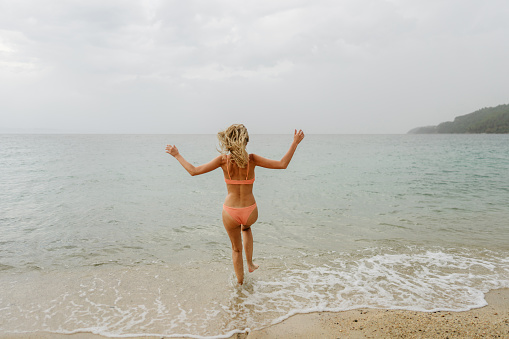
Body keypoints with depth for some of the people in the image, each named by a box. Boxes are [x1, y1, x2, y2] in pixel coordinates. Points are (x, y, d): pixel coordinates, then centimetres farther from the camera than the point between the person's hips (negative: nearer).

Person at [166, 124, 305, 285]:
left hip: (230, 213, 0)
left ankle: (240, 282, 37)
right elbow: (282, 164, -9)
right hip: (250, 212, 1)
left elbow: (193, 171, -7)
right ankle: (250, 263, 42)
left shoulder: (223, 159, -10)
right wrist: (295, 143, -2)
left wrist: (177, 155, 6)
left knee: (236, 249, 24)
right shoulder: (251, 159, -11)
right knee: (246, 228, 39)